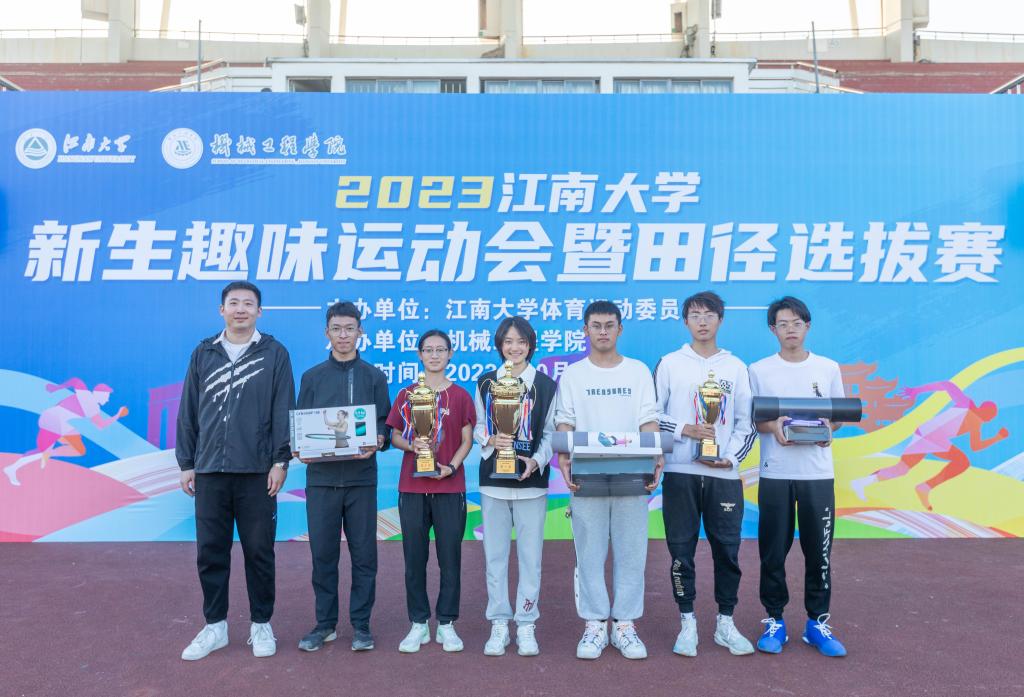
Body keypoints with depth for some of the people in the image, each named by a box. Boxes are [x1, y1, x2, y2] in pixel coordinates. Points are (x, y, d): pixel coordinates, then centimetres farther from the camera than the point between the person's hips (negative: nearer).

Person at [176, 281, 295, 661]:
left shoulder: (274, 353, 1)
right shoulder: (203, 353, 10)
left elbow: (284, 411, -2)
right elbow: (188, 413, 10)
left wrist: (281, 461, -8)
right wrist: (186, 464, 7)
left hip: (257, 471, -2)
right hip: (209, 471, 3)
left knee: (259, 550, 6)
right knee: (210, 551, 9)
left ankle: (261, 625, 21)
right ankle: (215, 626, 24)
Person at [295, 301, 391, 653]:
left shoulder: (374, 377, 6)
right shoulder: (312, 377, 9)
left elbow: (384, 423, 3)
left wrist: (377, 442, -17)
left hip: (361, 477, -1)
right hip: (321, 478, 1)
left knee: (363, 554, 4)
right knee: (323, 553, 6)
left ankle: (360, 624, 17)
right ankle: (325, 623, 21)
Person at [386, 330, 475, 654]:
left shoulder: (460, 395, 3)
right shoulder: (406, 395, 7)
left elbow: (467, 440, 3)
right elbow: (395, 436, 8)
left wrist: (451, 466, -13)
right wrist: (412, 445, -13)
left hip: (449, 487, -1)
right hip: (412, 487, 1)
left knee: (450, 557, 3)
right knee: (414, 557, 6)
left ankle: (446, 624, 16)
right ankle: (419, 624, 18)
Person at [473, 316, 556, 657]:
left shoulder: (545, 385, 2)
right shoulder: (485, 383, 7)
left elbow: (550, 433, 3)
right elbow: (477, 427, 9)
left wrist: (537, 461, -13)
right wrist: (491, 440, -12)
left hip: (531, 481, -1)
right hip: (493, 480, 2)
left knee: (530, 555, 2)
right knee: (495, 554, 7)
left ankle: (526, 624, 15)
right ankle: (499, 625, 18)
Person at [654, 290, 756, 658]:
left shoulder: (735, 367, 9)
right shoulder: (670, 364, 4)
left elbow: (746, 422, 9)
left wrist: (731, 456, -5)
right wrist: (685, 430, -12)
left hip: (724, 475, 1)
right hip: (680, 472, -1)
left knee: (727, 550, 5)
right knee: (681, 550, 4)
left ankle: (725, 623, 20)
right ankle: (687, 623, 16)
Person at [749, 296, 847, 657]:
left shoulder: (829, 368, 7)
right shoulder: (759, 370, 2)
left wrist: (828, 427, -9)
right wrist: (772, 426, -16)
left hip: (818, 474, 1)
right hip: (775, 474, -1)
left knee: (819, 550, 5)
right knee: (773, 551, 4)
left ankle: (817, 621, 19)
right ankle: (774, 620, 17)